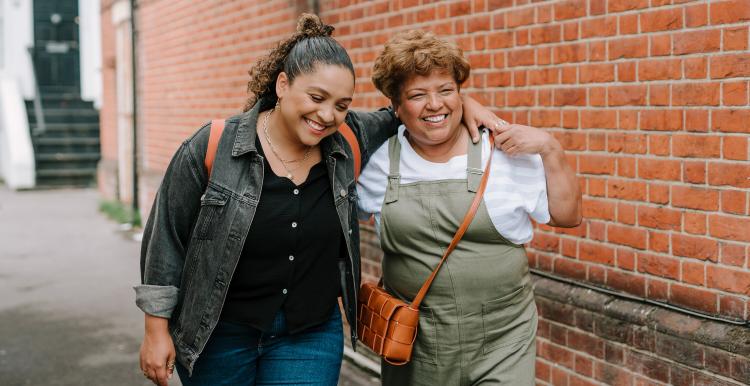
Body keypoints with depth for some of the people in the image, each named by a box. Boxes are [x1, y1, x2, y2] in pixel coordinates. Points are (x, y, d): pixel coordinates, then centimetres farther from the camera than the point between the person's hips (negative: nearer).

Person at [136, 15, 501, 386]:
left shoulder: (347, 142, -5)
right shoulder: (212, 148, -14)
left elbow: (394, 115, 15)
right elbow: (166, 240, -7)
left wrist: (464, 105, 0)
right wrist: (157, 330, -6)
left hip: (312, 336, 2)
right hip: (219, 334, -2)